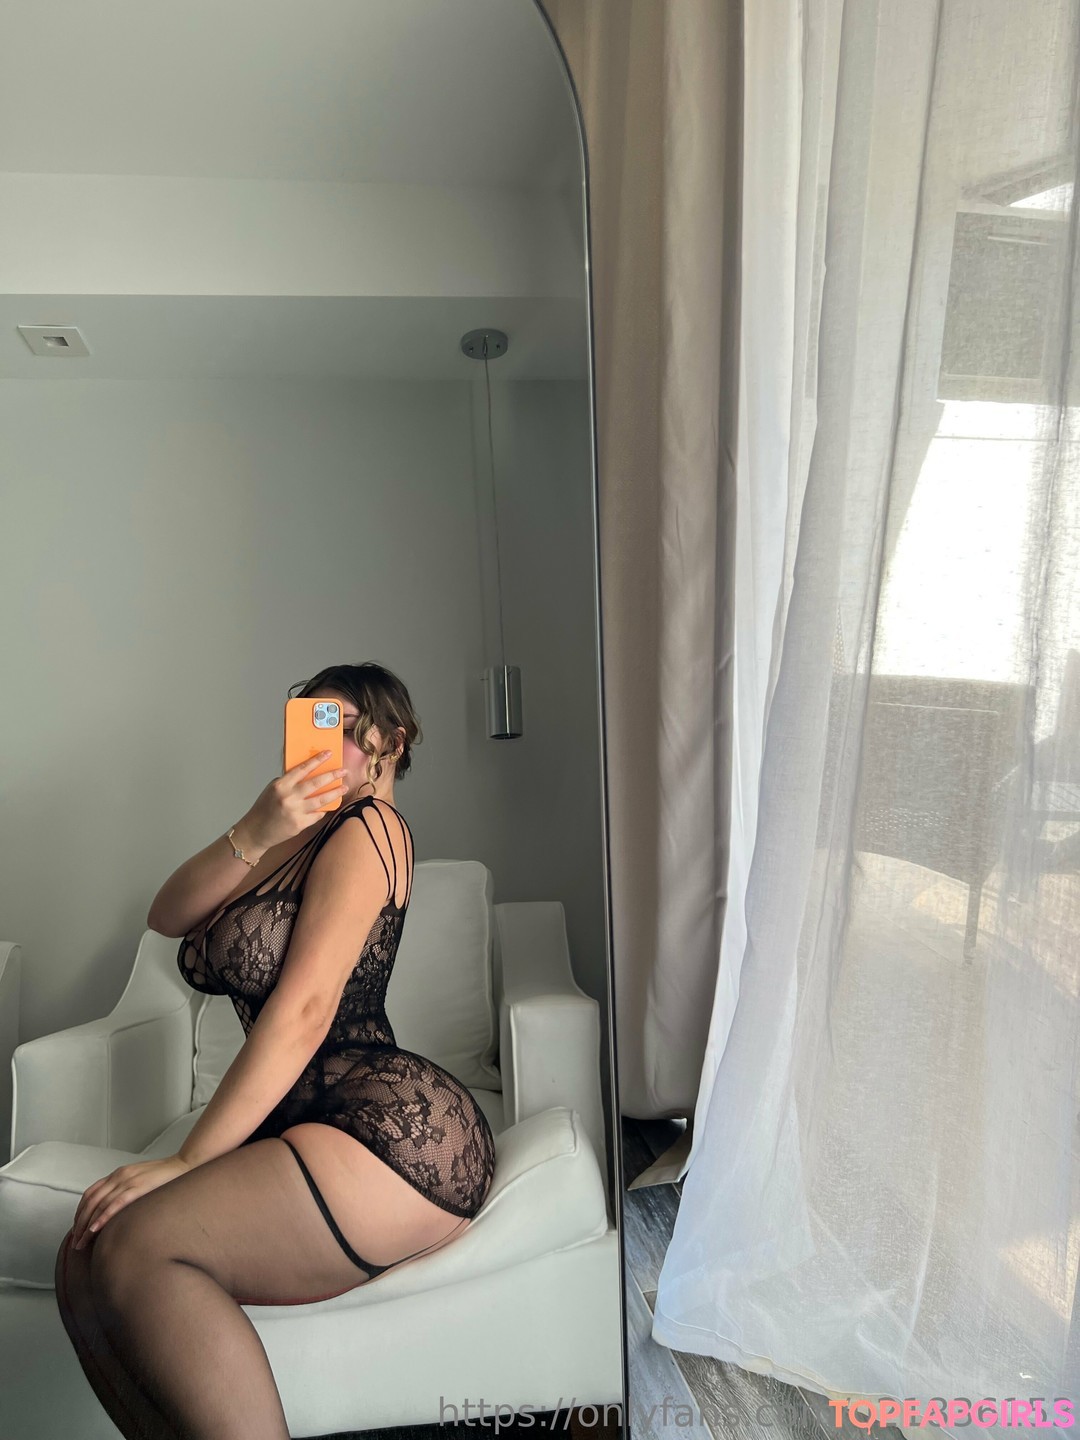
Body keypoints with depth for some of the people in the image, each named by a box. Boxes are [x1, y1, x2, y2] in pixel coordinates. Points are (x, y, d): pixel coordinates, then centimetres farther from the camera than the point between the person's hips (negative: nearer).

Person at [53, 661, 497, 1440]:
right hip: (308, 1128, 8)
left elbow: (303, 1012, -15)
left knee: (133, 1247, -21)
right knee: (85, 1266, -7)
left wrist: (188, 1161, -13)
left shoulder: (365, 826, -6)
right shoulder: (297, 836, 19)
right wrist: (255, 835, -13)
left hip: (395, 1125, -8)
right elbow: (169, 915, 3)